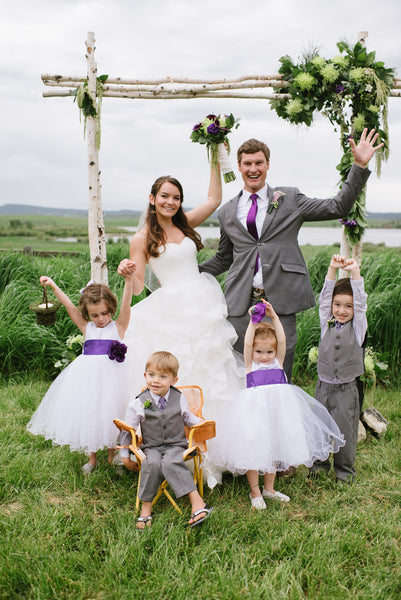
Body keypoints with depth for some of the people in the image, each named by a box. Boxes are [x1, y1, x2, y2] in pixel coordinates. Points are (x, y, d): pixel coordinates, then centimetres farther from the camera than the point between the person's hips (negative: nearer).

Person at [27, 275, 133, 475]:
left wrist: (128, 279, -25)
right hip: (87, 376, 3)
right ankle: (92, 456, 28)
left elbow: (126, 304, -11)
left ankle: (112, 454, 27)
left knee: (109, 413, 5)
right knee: (87, 414, 9)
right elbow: (70, 307, 4)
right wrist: (53, 286, -4)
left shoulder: (118, 327, 3)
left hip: (110, 375, -3)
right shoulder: (87, 328, 11)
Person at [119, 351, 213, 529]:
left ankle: (197, 502, -34)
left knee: (170, 462, -33)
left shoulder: (179, 399, 2)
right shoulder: (138, 403, -3)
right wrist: (125, 456, 9)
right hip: (151, 447, 0)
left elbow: (188, 417, 21)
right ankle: (146, 508, -19)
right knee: (152, 463, -33)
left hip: (176, 445, 0)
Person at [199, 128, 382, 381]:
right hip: (242, 303, 2)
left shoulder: (290, 199, 9)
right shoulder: (227, 212, 14)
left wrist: (360, 166, -1)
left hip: (280, 301, -1)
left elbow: (338, 208, 6)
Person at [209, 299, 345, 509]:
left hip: (276, 409, 3)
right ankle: (255, 492, 20)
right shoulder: (251, 365, 3)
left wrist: (274, 317, -10)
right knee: (252, 450, 3)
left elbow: (282, 340, -4)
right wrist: (253, 321, -16)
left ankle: (269, 489, 34)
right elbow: (247, 344, -11)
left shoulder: (277, 363, 8)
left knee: (273, 449, 15)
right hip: (254, 410, -3)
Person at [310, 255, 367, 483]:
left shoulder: (357, 326, -2)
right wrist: (333, 269, -16)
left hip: (346, 388, -2)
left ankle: (345, 469, 20)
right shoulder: (327, 323, 3)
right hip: (324, 385, 3)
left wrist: (355, 272, -22)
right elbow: (325, 297, -6)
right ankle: (320, 462, 30)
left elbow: (361, 302, -14)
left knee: (345, 428, 2)